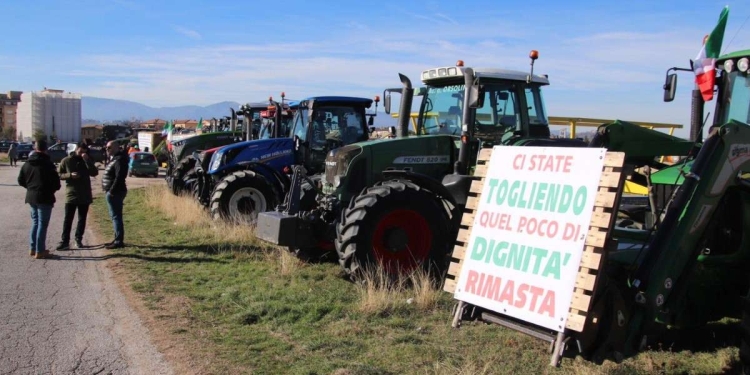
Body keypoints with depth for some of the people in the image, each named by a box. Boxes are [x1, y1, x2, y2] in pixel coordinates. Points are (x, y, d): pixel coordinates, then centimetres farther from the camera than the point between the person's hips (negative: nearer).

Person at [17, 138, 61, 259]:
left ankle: (33, 248, 21)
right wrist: (52, 189, 5)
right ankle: (40, 251, -1)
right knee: (42, 224, -2)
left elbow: (21, 180, 12)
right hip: (44, 197, -7)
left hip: (31, 196, 7)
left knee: (35, 221, 19)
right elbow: (56, 182, -16)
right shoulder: (48, 164, -15)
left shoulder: (27, 163, 6)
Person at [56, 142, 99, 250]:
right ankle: (64, 241, -3)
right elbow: (59, 174, 1)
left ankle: (78, 239, 19)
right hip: (71, 194, -2)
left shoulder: (87, 161, 7)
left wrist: (87, 160, -16)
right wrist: (70, 175, -16)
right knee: (68, 219, -4)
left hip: (85, 195, 3)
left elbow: (94, 173, -7)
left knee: (82, 219, 9)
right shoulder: (66, 161, 0)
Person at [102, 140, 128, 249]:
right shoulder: (114, 158, 17)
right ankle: (118, 239, 22)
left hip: (115, 192, -11)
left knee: (116, 216, -8)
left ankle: (119, 241, -6)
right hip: (113, 191, 11)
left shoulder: (119, 160, -16)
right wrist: (110, 191, 13)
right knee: (115, 216, 15)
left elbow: (119, 177, -24)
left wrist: (112, 191, -23)